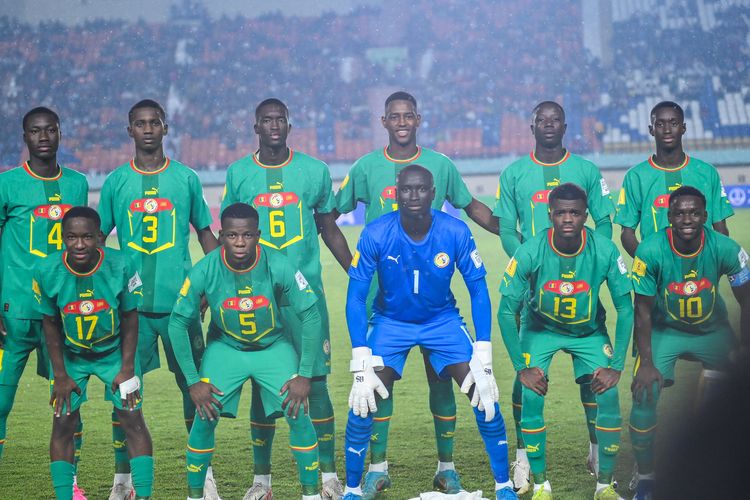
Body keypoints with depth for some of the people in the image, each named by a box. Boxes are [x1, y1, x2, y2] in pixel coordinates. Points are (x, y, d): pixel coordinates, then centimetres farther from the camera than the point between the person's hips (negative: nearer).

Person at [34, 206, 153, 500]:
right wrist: (60, 375, -6)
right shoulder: (47, 272, -23)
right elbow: (50, 324, -8)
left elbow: (130, 318, -11)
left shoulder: (121, 266, -25)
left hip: (115, 351, -1)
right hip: (70, 356, 1)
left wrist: (127, 368, -10)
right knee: (63, 423, -3)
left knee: (132, 420, -6)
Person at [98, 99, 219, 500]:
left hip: (180, 301, 0)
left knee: (193, 385, 3)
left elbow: (205, 233, 11)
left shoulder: (186, 178, 5)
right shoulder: (115, 182, 6)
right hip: (131, 303, 0)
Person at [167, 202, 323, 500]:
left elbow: (310, 316, -17)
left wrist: (305, 375, -18)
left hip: (274, 347, 0)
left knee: (299, 415, -14)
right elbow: (178, 323, -13)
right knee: (205, 418, -12)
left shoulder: (278, 267, -25)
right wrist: (193, 382, -13)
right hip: (225, 348, 0)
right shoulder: (205, 271, -23)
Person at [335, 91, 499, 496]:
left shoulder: (441, 166, 4)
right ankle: (378, 467, 9)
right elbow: (332, 212, 10)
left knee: (439, 374, 0)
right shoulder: (366, 167, 2)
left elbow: (472, 207, 15)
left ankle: (446, 467, 9)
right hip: (381, 290, 0)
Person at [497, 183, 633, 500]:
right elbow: (506, 311, -18)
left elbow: (625, 309, -15)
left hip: (589, 331, 1)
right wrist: (522, 367, -21)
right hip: (540, 328, -1)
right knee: (531, 396, -17)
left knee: (608, 395, -14)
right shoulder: (530, 253, -26)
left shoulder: (605, 251, -24)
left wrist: (616, 366, -19)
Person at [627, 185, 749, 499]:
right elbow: (643, 311, -15)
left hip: (712, 331, 2)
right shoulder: (651, 251, -24)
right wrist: (646, 364, -19)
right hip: (664, 331, -2)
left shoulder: (725, 249, -20)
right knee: (644, 398, -16)